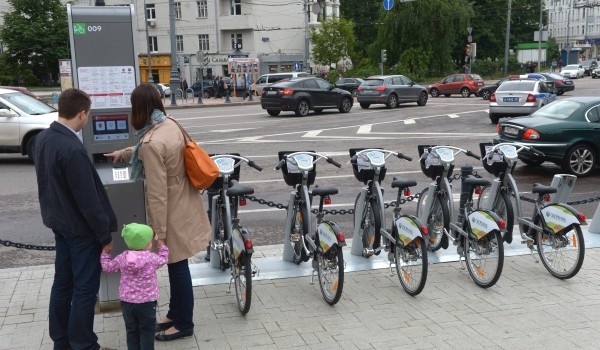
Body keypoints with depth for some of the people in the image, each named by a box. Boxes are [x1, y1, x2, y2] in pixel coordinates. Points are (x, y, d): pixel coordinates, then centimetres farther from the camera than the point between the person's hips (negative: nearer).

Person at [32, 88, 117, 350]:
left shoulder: (42, 139, 2)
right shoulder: (72, 149, -27)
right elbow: (88, 199, -23)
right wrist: (105, 233, -14)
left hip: (59, 223, 9)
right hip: (81, 228, -9)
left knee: (62, 282, 18)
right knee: (85, 288, 3)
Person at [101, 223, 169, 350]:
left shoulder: (122, 258, -5)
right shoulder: (152, 258, -13)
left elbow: (107, 267, 11)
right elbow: (163, 258, 9)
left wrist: (105, 253, 26)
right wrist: (161, 244, 22)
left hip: (127, 302, 3)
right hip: (147, 302, -3)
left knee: (132, 331, 16)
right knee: (147, 331, 8)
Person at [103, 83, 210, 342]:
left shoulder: (151, 143, -26)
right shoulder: (171, 124, 1)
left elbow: (157, 194, -25)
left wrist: (159, 231, -18)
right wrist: (125, 153, 39)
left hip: (173, 212, -9)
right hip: (185, 204, 9)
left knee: (177, 267, 7)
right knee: (176, 265, 21)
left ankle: (184, 324, 23)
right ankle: (175, 313, 37)